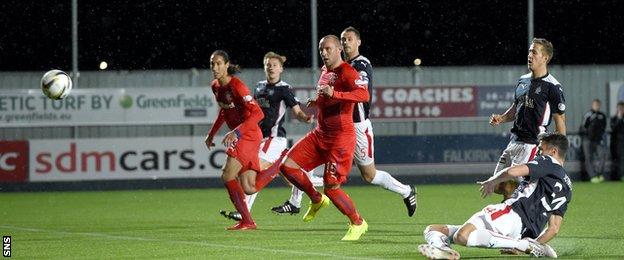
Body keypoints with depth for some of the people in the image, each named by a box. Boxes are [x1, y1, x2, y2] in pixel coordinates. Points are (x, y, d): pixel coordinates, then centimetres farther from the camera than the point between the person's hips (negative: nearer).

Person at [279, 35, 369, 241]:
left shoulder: (346, 72, -14)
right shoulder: (324, 71, 14)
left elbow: (364, 95, -34)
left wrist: (334, 94, -42)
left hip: (341, 137, -9)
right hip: (320, 134, 9)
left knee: (331, 187, -11)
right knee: (287, 166, -1)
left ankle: (358, 223, 10)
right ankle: (317, 200, 19)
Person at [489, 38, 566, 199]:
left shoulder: (552, 87, -10)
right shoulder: (523, 81, 14)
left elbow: (560, 121, -8)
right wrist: (501, 119, 6)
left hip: (532, 144, -9)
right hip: (515, 142, 9)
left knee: (509, 188, -15)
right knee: (498, 186, 8)